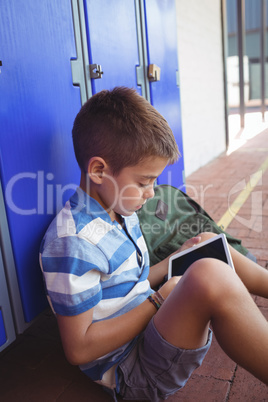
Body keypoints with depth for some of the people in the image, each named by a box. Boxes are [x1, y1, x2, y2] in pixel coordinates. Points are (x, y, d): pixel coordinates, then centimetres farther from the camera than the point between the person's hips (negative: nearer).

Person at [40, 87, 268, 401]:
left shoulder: (122, 212, 5)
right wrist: (159, 300, -20)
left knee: (209, 244, 14)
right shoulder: (71, 243, -25)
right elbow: (79, 349, -23)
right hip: (132, 376, -9)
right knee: (211, 277, -33)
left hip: (149, 327, 9)